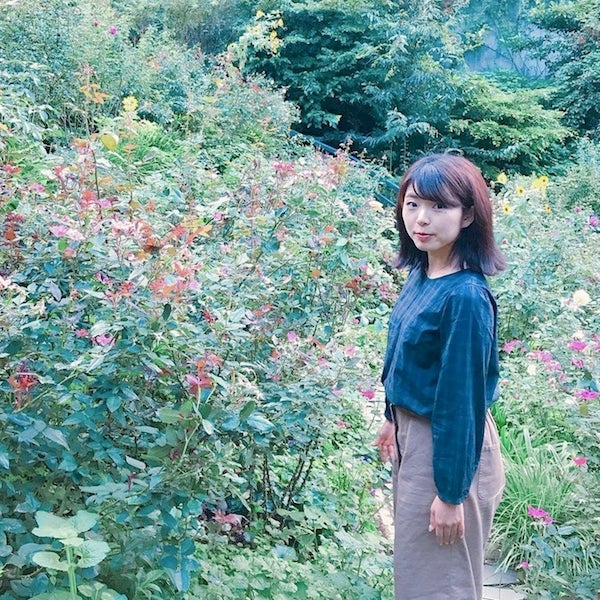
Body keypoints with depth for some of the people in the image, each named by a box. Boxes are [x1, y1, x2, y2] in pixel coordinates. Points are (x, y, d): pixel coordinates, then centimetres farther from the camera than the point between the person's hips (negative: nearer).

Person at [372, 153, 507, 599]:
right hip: (414, 433, 8)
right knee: (413, 564, 24)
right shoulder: (420, 274, -1)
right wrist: (394, 420, 22)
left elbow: (463, 396, -23)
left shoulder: (465, 296, -26)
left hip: (449, 448, -8)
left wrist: (451, 493, -19)